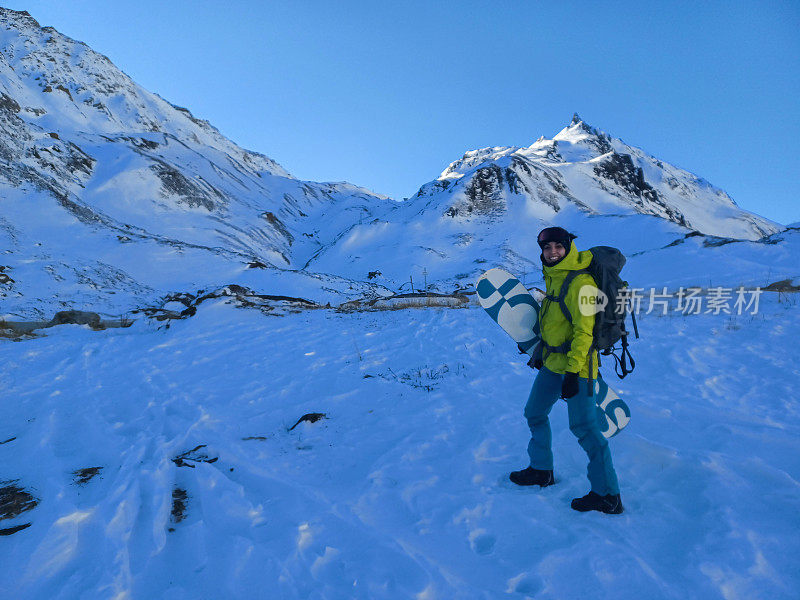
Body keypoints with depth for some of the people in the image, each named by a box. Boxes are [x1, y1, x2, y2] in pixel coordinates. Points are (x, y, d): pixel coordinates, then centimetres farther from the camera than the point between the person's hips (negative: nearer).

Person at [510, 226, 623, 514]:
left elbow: (584, 330, -20)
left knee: (584, 427, -7)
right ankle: (542, 470, 35)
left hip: (576, 363, -9)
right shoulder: (552, 277, 11)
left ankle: (608, 495, 7)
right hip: (552, 361, 9)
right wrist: (541, 351, 24)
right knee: (534, 414, 17)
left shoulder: (580, 282, -17)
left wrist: (573, 371, -23)